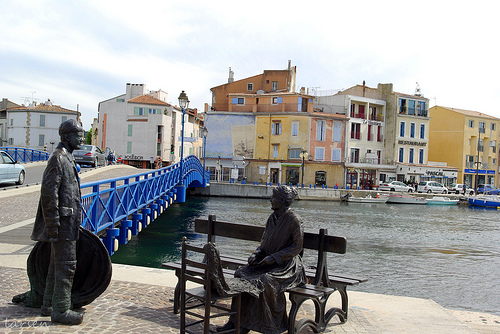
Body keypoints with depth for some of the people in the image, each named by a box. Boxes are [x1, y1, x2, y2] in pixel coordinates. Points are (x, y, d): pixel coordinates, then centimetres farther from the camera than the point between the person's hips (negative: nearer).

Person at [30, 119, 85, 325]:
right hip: (63, 222, -11)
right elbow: (49, 192, -20)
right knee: (66, 266, -5)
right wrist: (53, 225, -22)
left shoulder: (67, 158, 17)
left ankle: (49, 305, 27)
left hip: (68, 221, 11)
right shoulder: (58, 158, -15)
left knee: (57, 265, 16)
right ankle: (60, 311, 3)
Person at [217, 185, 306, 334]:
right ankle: (236, 320, -9)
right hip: (269, 261, 7)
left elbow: (297, 247, -13)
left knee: (266, 281, -32)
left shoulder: (294, 219, -12)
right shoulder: (272, 218, 10)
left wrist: (274, 257, -19)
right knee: (241, 274, -13)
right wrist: (256, 254, -4)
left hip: (287, 265, -7)